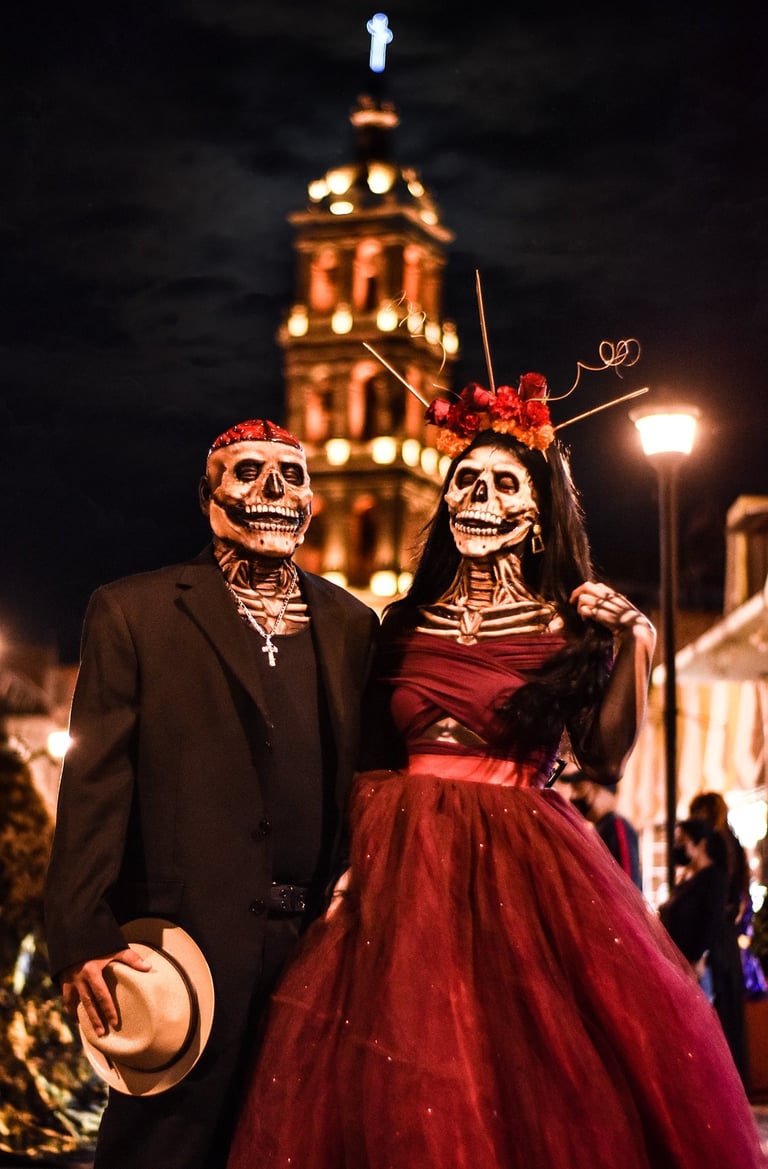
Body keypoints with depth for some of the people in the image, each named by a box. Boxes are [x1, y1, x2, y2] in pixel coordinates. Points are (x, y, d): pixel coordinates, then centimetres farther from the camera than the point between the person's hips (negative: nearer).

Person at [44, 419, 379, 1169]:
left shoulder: (350, 624, 12)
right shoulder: (133, 612, 0)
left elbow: (365, 777, 13)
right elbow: (95, 786, -5)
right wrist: (82, 938, -12)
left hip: (320, 940, 4)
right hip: (191, 940, -4)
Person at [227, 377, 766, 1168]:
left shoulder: (574, 628, 3)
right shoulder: (403, 625, 10)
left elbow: (604, 760, -4)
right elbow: (371, 755, 12)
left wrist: (634, 650, -13)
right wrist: (358, 863, -2)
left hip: (523, 874, -2)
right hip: (404, 873, 2)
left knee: (539, 1089, -5)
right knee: (405, 1103, 2)